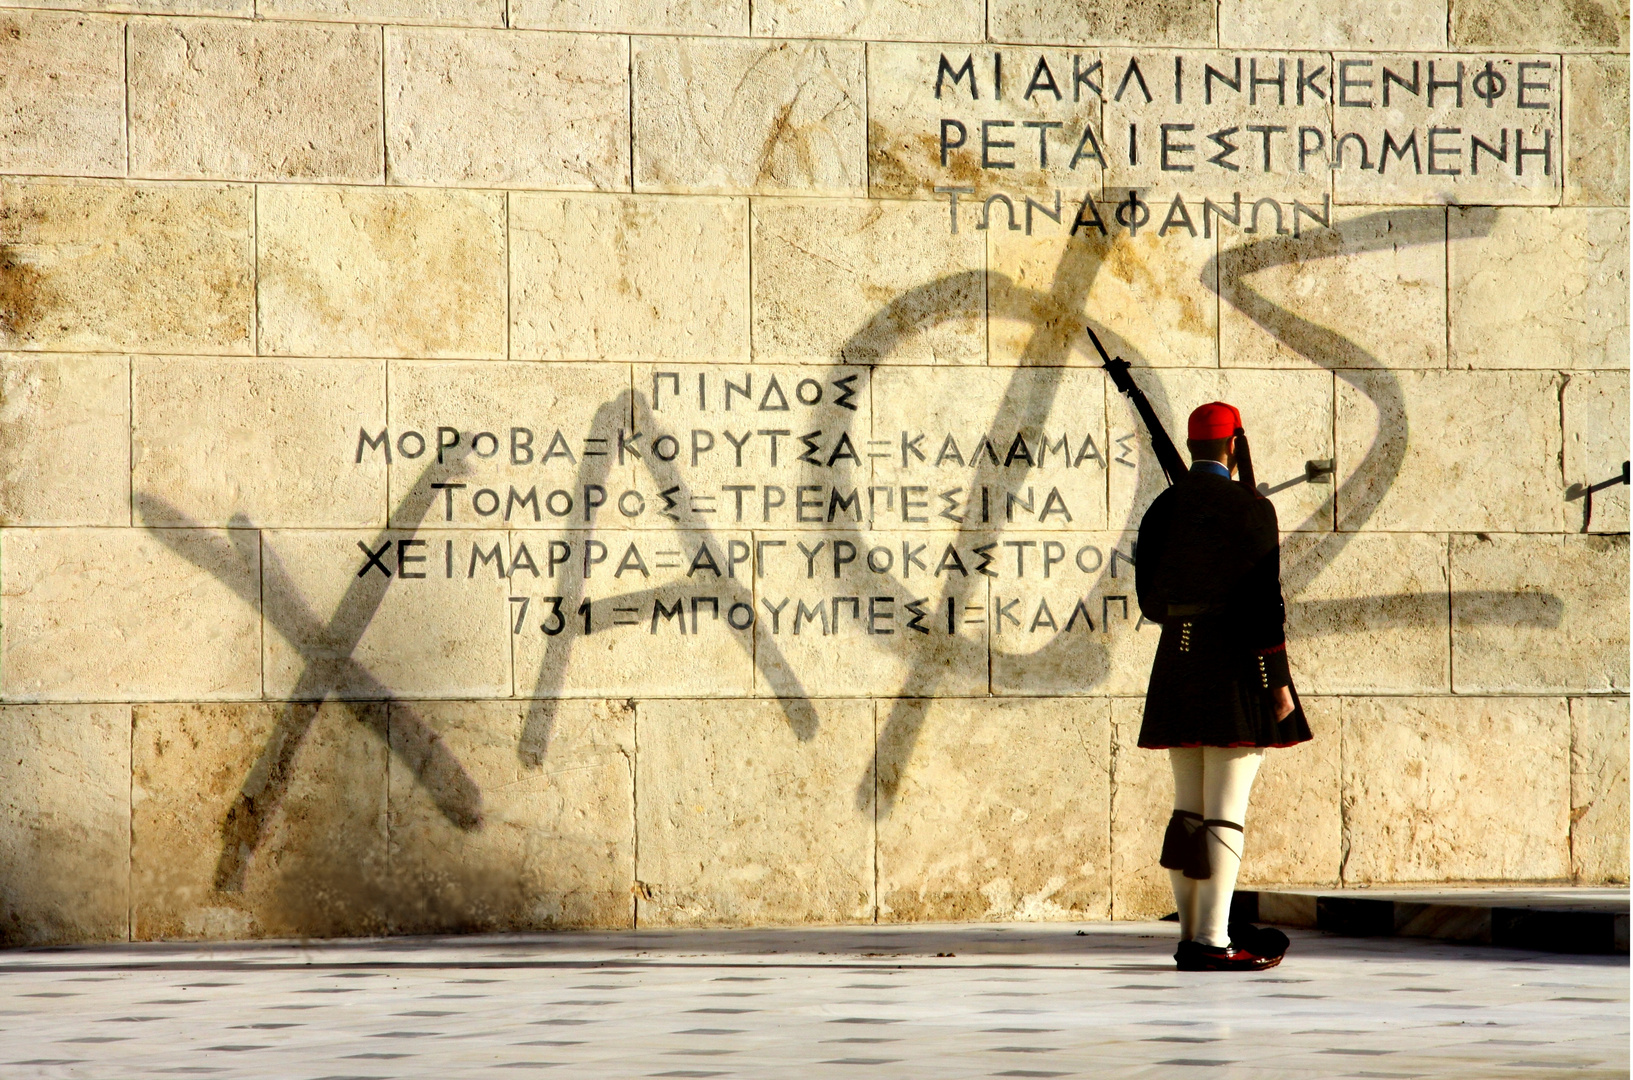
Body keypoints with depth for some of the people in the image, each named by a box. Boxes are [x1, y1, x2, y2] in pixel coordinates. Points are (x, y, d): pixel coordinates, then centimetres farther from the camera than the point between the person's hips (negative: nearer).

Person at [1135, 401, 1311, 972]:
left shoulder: (1161, 512, 6)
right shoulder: (1251, 509, -9)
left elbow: (1149, 598, 10)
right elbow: (1264, 601, -13)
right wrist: (1278, 683, -10)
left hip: (1177, 666, 6)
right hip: (1237, 668, -6)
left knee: (1188, 810, 11)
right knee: (1226, 812, -5)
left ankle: (1192, 936, 14)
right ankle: (1213, 941, -7)